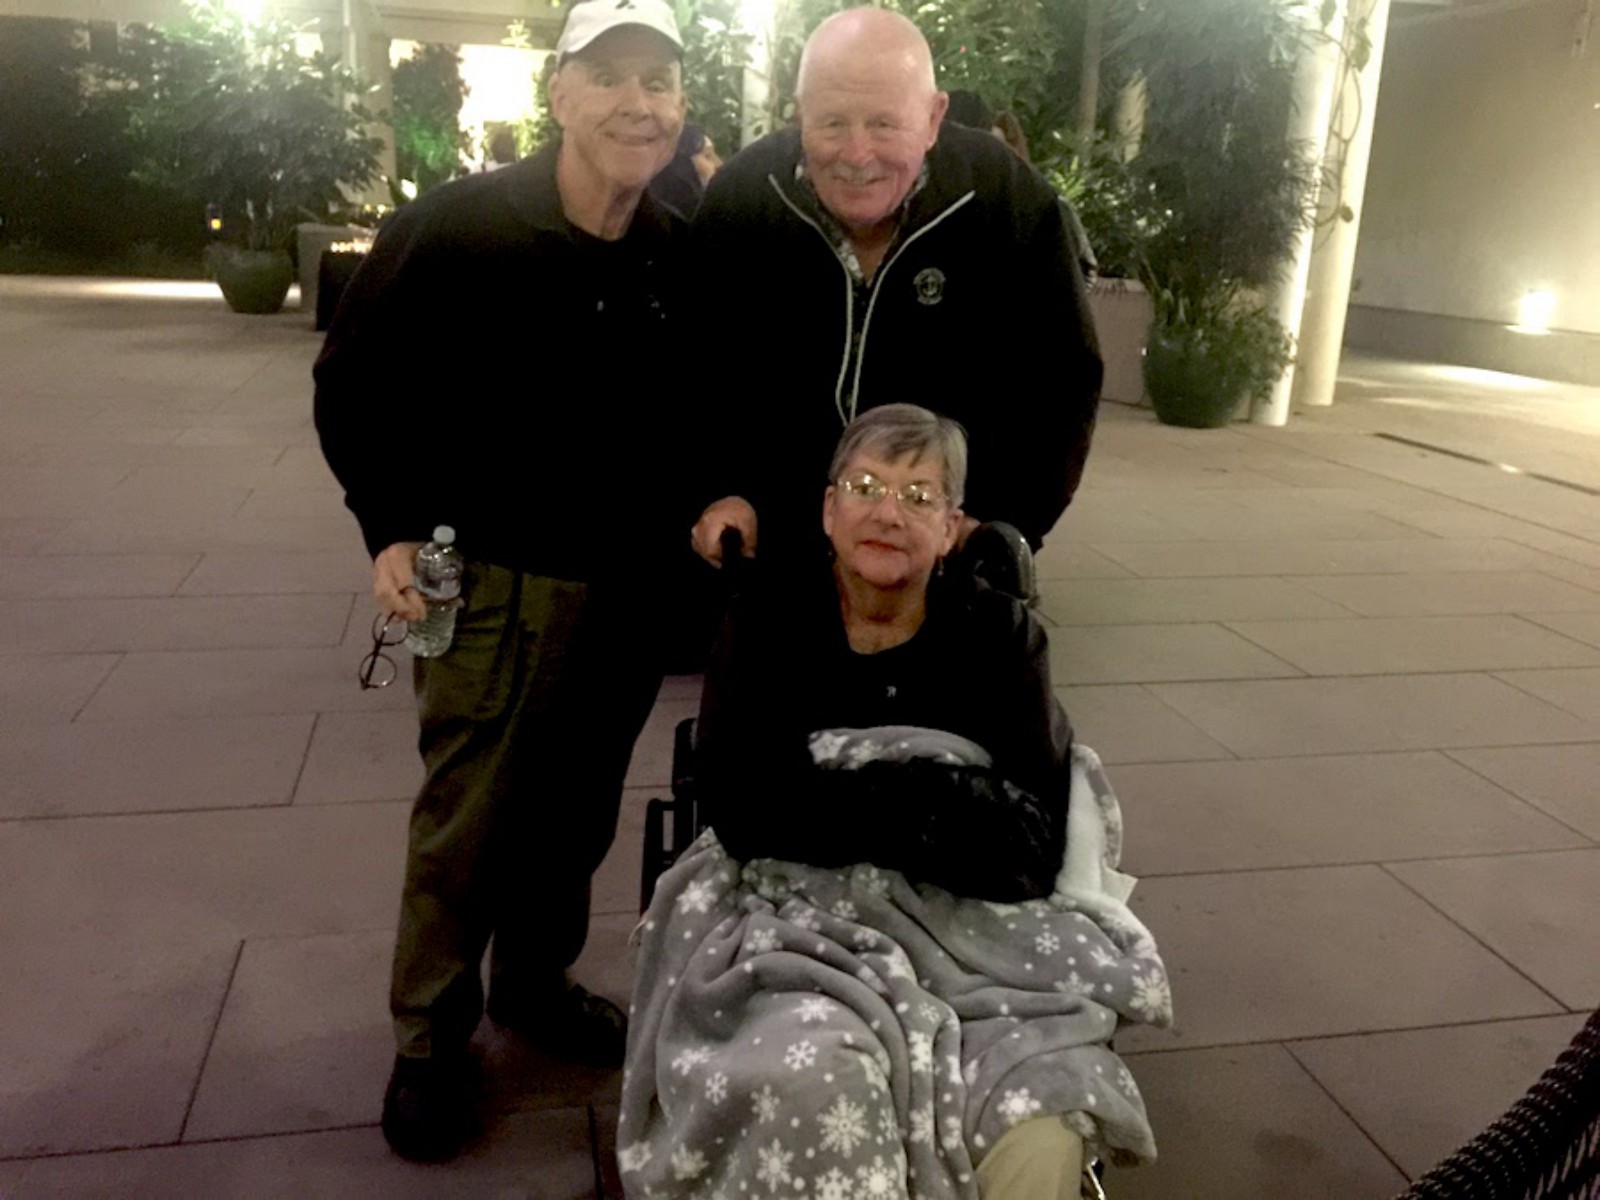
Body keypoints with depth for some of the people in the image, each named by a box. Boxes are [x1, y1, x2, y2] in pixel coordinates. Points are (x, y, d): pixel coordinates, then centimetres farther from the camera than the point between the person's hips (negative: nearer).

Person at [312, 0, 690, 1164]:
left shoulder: (685, 255, 0)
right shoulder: (455, 226, -12)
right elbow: (355, 383, -3)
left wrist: (704, 508, -2)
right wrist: (391, 531, -9)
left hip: (631, 587, 4)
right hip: (496, 580, -4)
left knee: (578, 812, 17)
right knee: (466, 820, 4)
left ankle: (537, 982, 39)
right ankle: (432, 1036, 25)